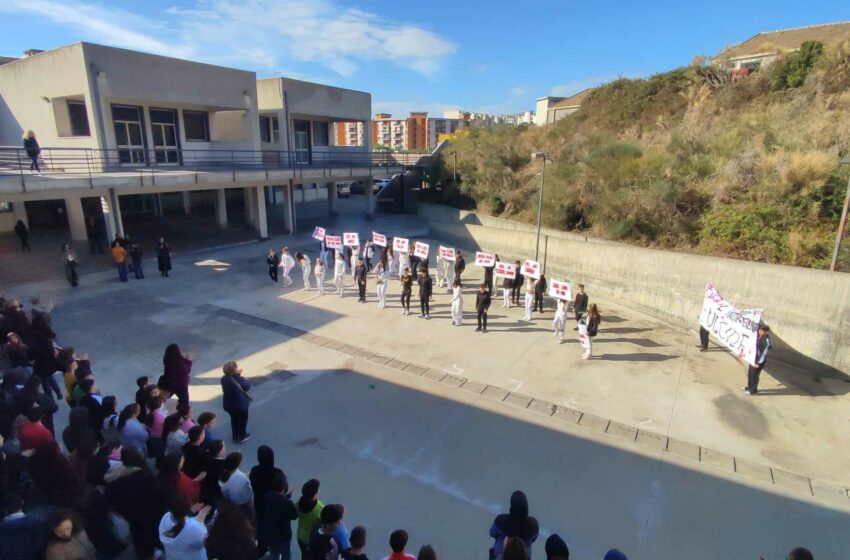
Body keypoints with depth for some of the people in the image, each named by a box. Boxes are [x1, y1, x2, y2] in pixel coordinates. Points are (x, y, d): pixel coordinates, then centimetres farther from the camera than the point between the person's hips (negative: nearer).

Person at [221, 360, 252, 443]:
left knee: (234, 419, 26)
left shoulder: (223, 378, -12)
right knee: (243, 419, 20)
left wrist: (237, 376, -4)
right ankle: (242, 436, 34)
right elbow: (248, 387, -14)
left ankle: (235, 436, 41)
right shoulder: (239, 379, -31)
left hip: (229, 404, 5)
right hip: (240, 404, -5)